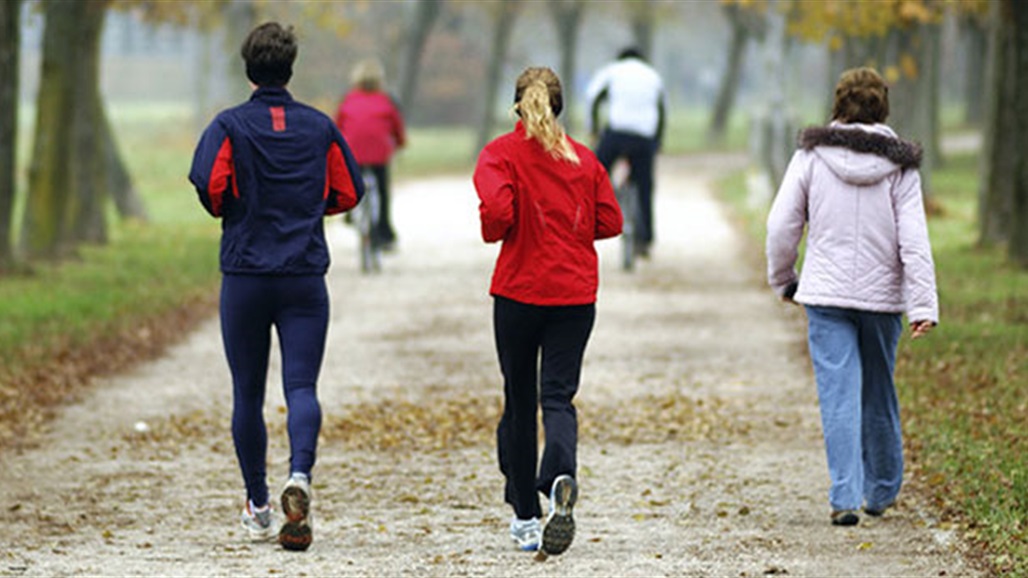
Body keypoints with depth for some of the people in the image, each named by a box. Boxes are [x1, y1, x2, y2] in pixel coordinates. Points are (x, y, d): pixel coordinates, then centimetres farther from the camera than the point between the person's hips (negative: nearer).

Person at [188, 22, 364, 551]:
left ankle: (257, 507, 15)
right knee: (301, 387, -3)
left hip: (245, 276, -1)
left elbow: (209, 185, -15)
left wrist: (228, 212, 6)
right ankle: (299, 477, -30)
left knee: (248, 393, 10)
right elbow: (348, 193, 9)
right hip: (305, 278, 1)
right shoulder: (320, 127, 6)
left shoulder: (230, 125, -2)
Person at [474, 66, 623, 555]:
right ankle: (560, 478, -34)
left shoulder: (501, 153, -4)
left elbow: (496, 210, -19)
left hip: (519, 290, -2)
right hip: (576, 293, 2)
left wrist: (494, 234, 2)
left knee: (519, 400, 11)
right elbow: (610, 222, 5)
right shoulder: (583, 158, 6)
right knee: (558, 395, -1)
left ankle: (525, 518, 17)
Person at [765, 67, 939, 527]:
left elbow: (781, 225, -1)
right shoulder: (899, 165, -4)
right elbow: (914, 239, -8)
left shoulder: (812, 157, -3)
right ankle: (882, 490, 29)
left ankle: (846, 497, -14)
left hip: (827, 292, -1)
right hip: (882, 295, 1)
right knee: (880, 394, 16)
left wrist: (782, 280, 15)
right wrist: (923, 305, -10)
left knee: (839, 395, -4)